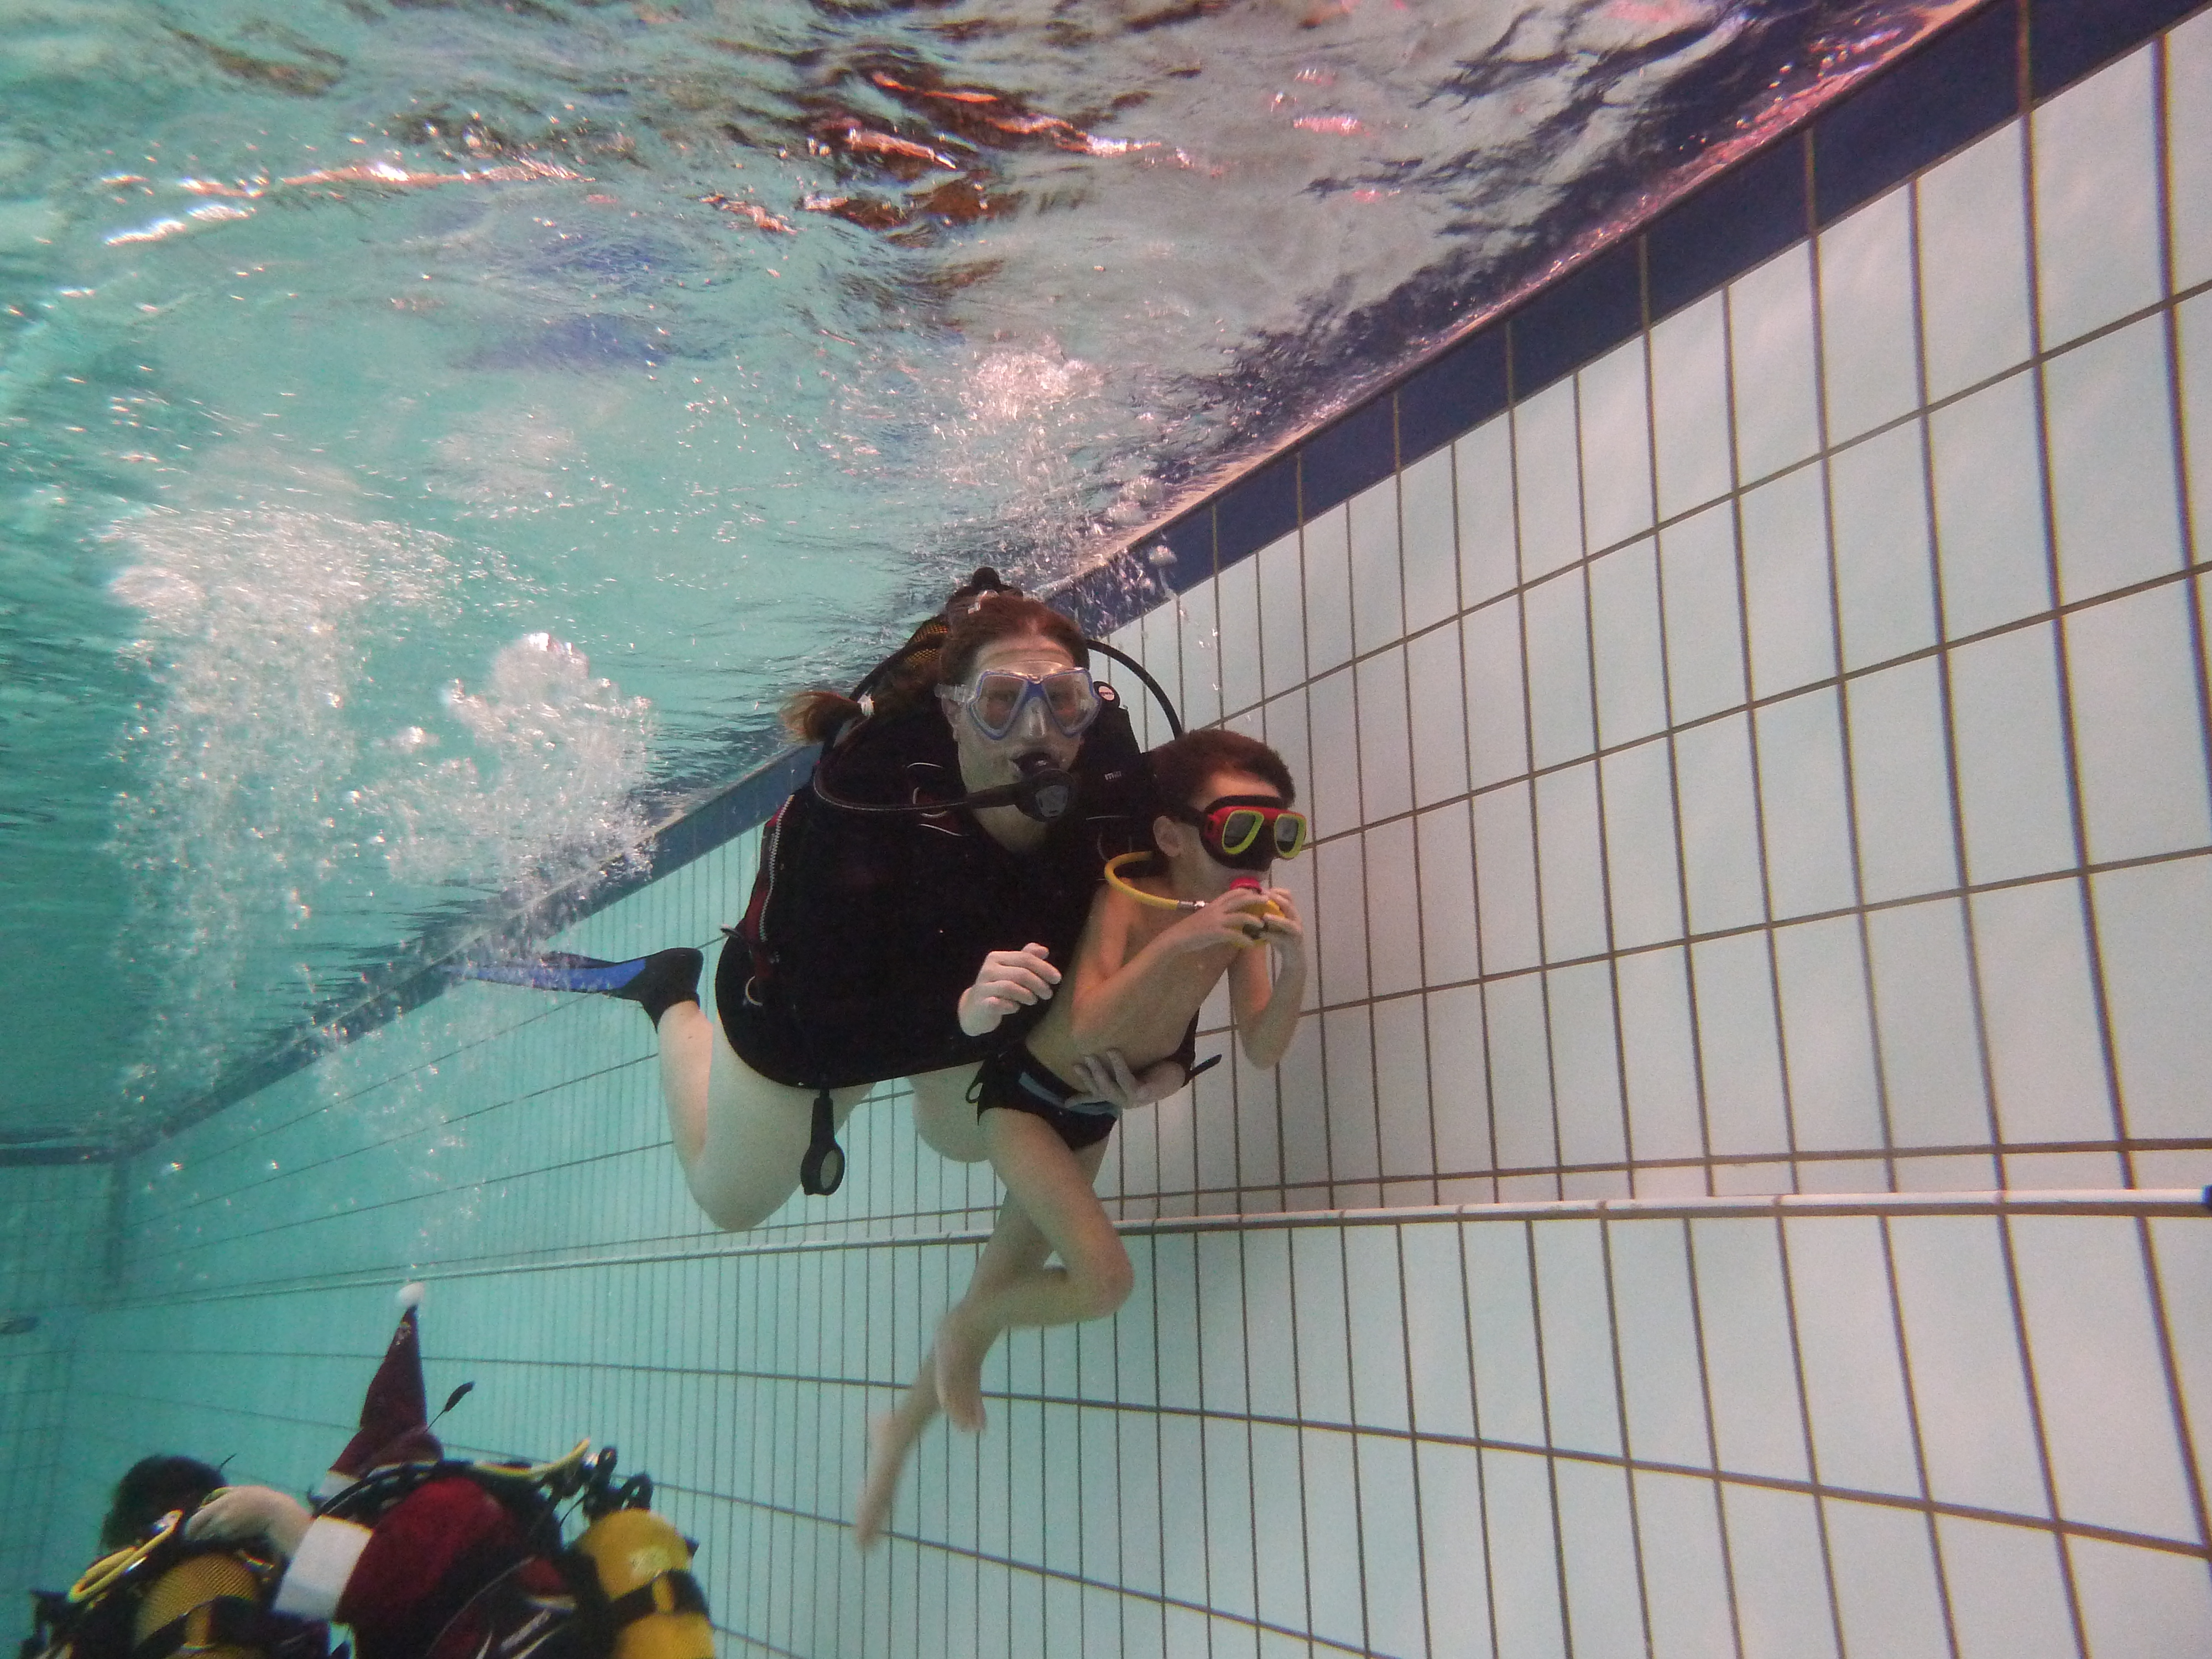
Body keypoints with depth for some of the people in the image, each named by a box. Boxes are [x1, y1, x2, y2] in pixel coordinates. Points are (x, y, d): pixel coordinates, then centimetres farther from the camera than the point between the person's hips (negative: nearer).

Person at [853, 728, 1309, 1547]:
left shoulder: (1237, 917, -14)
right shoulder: (1126, 897, -29)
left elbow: (1262, 1048, -15)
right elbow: (1088, 1026, -39)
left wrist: (1293, 963, -32)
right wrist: (1177, 940, -49)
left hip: (1096, 1112, 6)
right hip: (1026, 1094, -6)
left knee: (1004, 1287, 15)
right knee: (1104, 1278, -21)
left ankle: (901, 1430, 39)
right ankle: (963, 1329, 10)